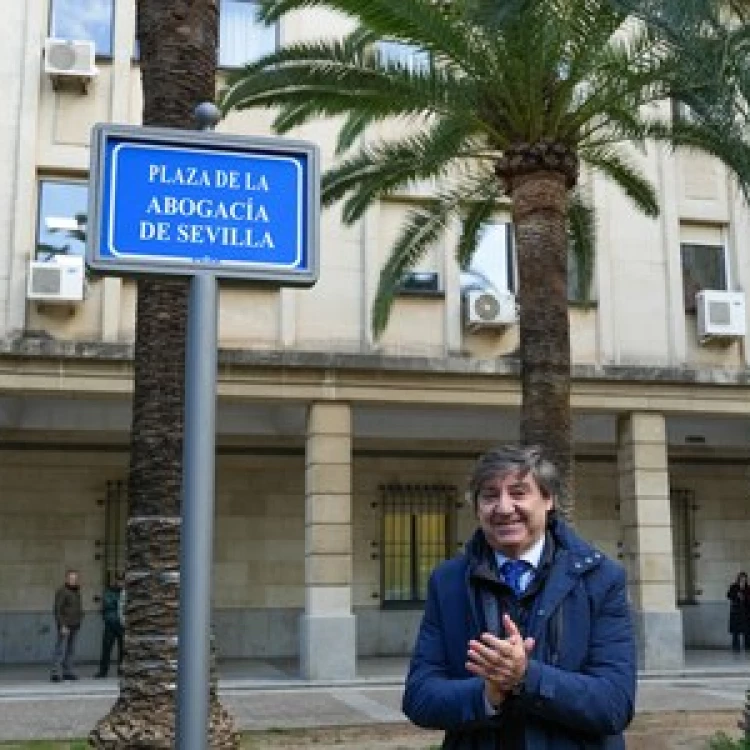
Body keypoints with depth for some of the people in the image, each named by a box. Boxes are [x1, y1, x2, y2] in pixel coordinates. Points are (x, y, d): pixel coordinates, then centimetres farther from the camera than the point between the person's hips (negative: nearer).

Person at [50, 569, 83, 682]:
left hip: (74, 625, 8)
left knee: (71, 650, 8)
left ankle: (67, 672, 11)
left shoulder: (77, 591, 13)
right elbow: (57, 610, -16)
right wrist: (62, 626, -20)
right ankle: (55, 673, -13)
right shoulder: (62, 591, -11)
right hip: (65, 625, -8)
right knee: (60, 649, -11)